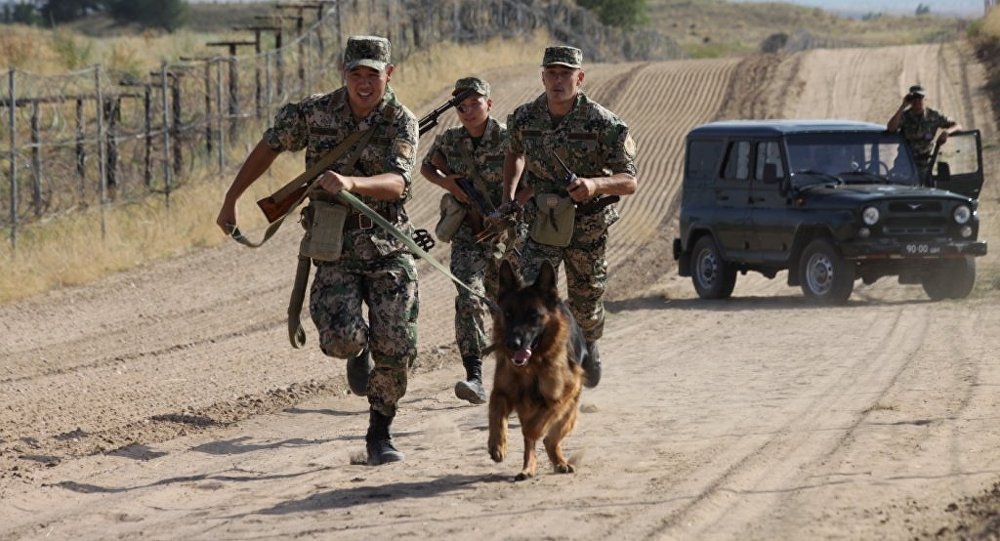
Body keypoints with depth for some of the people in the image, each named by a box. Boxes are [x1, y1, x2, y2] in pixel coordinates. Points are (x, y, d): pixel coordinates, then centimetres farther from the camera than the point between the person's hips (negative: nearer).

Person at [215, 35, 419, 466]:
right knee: (341, 338, -21)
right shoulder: (315, 113, -4)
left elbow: (397, 183, -25)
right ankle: (359, 352, 19)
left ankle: (379, 435, 15)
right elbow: (270, 147, 11)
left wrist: (351, 183, -44)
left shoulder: (401, 123, -9)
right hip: (335, 249, 0)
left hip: (388, 248, 0)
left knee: (396, 347, -7)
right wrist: (231, 200, 13)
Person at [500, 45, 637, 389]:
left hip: (587, 228, -1)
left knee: (586, 301, 16)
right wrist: (508, 196, 7)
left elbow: (629, 181, -17)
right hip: (542, 222, 1)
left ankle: (588, 347, 47)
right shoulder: (524, 118, -6)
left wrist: (594, 184, -37)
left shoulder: (603, 124, -17)